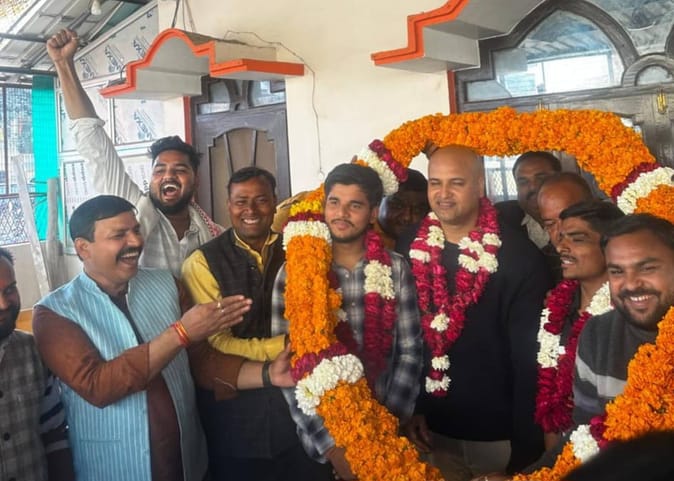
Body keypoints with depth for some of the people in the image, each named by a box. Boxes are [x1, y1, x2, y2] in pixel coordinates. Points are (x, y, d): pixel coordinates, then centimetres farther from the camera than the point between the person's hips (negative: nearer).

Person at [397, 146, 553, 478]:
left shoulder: (519, 255, -13)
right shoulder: (409, 248, -2)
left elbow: (530, 356, -13)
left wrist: (528, 443, -12)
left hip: (498, 431, -3)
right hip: (431, 426, 3)